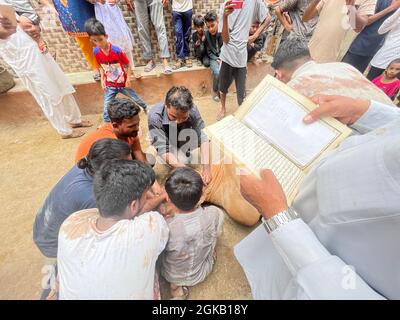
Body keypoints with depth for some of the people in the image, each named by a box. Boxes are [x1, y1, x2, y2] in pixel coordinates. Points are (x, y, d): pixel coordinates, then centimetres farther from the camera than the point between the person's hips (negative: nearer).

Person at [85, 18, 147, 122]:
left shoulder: (117, 50, -20)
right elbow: (101, 66, 8)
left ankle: (145, 107, 47)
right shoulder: (96, 51, -7)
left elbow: (128, 64, -9)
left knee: (135, 98, 17)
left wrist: (128, 78, -12)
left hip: (123, 83, -2)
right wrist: (102, 79, 0)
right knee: (107, 106, 1)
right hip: (110, 85, 2)